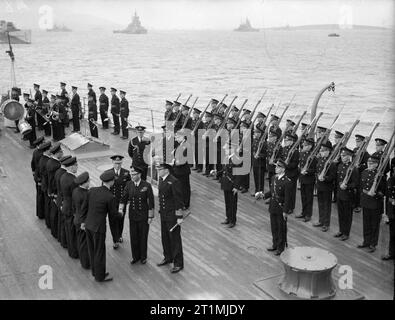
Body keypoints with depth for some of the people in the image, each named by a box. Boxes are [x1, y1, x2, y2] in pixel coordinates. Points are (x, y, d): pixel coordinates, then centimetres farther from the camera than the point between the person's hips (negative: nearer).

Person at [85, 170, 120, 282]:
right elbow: (113, 215, -8)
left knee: (92, 250, 21)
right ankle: (100, 276, 25)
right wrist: (120, 214, 13)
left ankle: (95, 271, 38)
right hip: (98, 228, -7)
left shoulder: (92, 190, -3)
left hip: (88, 225, 7)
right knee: (99, 252, 10)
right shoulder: (110, 197, -20)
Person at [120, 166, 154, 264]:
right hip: (132, 215, 3)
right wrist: (121, 209, -17)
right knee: (133, 237, 10)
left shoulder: (147, 186, -13)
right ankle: (135, 256, 29)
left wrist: (150, 216, -9)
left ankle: (143, 257, 27)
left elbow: (151, 202, -9)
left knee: (143, 237, 9)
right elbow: (124, 198, -1)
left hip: (144, 216, -3)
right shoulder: (129, 184, -2)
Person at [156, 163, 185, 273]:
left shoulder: (173, 181, -20)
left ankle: (178, 264, 13)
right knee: (165, 237, 20)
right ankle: (168, 258, 38)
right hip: (163, 214, 8)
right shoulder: (161, 179, 5)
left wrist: (179, 217, -17)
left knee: (175, 239, 2)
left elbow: (179, 200, -19)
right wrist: (160, 209, 17)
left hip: (172, 215, -8)